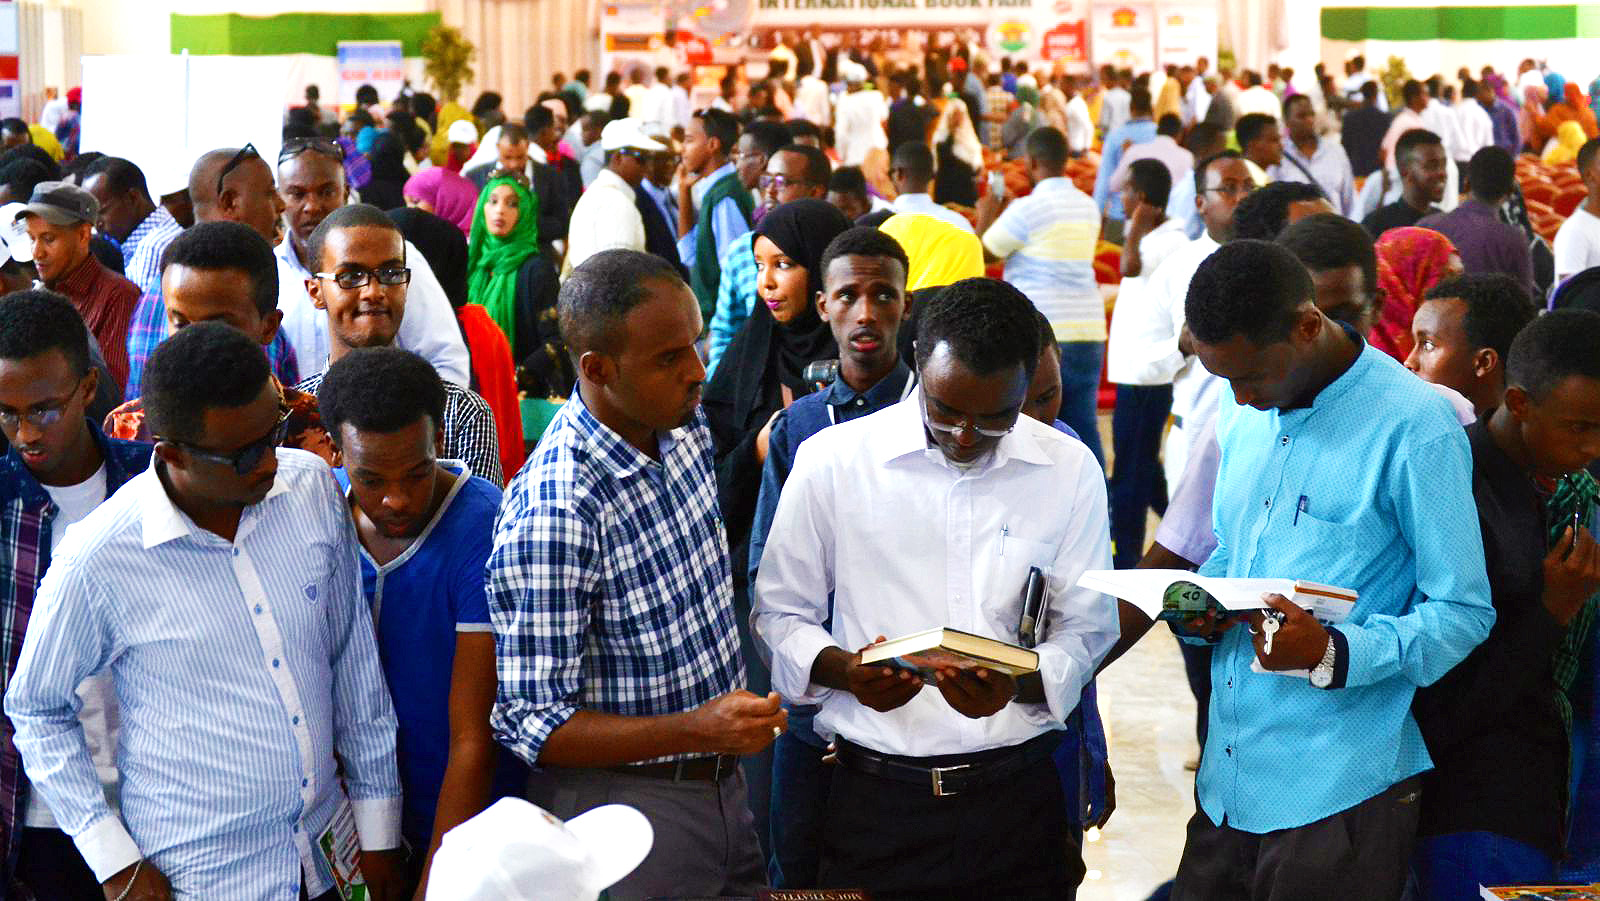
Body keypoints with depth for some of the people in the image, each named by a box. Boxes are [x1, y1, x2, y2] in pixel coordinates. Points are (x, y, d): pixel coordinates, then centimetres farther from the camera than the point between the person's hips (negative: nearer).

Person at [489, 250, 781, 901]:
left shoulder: (686, 428, -1)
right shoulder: (550, 516, -26)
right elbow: (531, 726, -24)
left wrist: (734, 725, 11)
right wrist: (697, 728, -32)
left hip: (722, 789, 8)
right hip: (624, 797, -8)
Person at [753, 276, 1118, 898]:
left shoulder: (1070, 470, 2)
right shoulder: (830, 461, -3)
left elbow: (1086, 630, 5)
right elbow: (779, 615, 4)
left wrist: (1016, 684, -17)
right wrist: (845, 671, -17)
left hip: (1016, 796, 1)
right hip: (874, 796, -1)